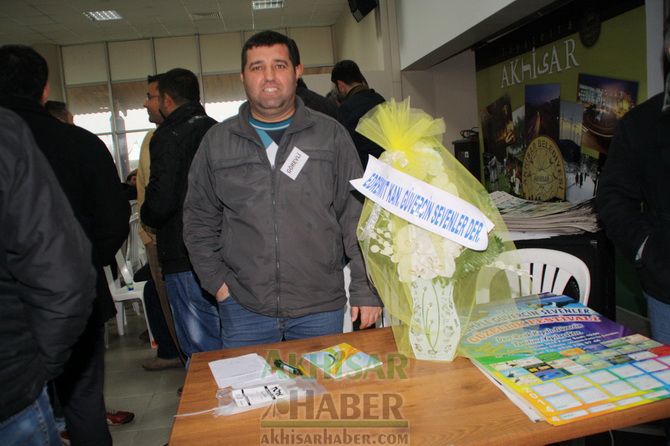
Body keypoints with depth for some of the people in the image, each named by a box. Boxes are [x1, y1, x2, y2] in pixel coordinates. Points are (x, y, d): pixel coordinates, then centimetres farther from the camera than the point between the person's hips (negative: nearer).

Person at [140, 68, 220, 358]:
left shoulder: (169, 137, -12)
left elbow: (160, 202, -19)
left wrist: (147, 217, 4)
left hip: (185, 258, -7)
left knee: (200, 347, 2)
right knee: (230, 340, 19)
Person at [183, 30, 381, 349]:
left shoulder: (331, 135, 1)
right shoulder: (216, 141, 5)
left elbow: (357, 215, 0)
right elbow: (199, 219, 11)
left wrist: (366, 289, -3)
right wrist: (216, 281, 3)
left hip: (322, 307, 0)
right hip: (243, 308, 1)